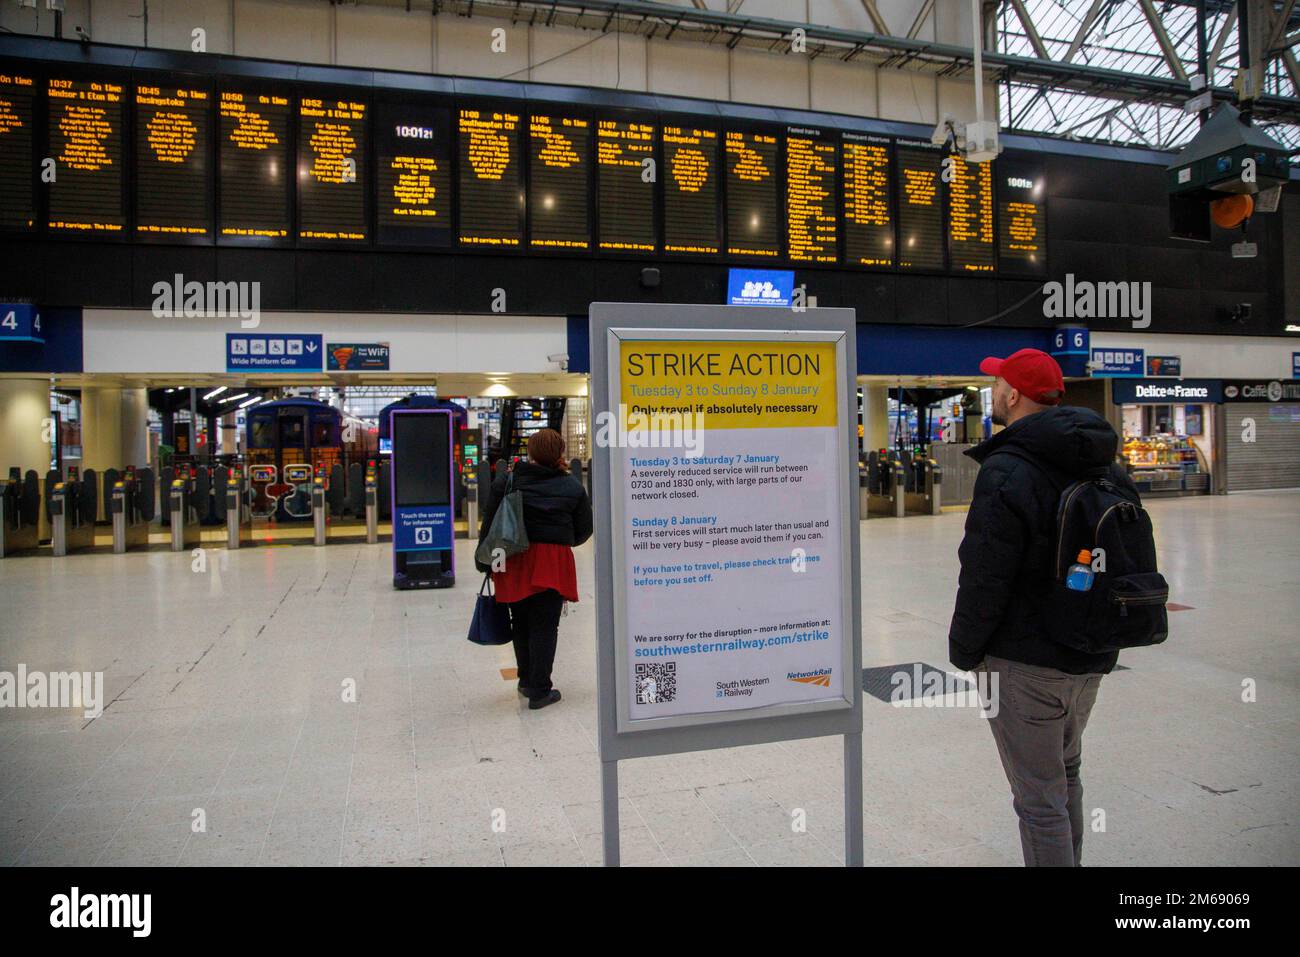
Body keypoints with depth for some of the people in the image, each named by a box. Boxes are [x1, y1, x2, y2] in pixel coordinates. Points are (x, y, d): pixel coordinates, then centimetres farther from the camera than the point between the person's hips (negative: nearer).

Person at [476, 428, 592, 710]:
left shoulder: (507, 480, 2)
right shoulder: (573, 487, 3)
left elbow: (489, 522, 1)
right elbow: (584, 529, 8)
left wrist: (485, 560, 8)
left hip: (513, 561, 2)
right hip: (553, 562, -2)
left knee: (520, 623, 17)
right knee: (544, 626, 4)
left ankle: (527, 681, 31)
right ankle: (540, 691, 7)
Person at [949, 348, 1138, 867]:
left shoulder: (1006, 471, -20)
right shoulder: (1108, 468, 7)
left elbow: (984, 579, -20)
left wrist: (964, 649, -6)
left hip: (1027, 663, -9)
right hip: (1091, 658, 9)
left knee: (1039, 796, 3)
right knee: (1065, 773, 25)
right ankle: (1065, 858, 41)